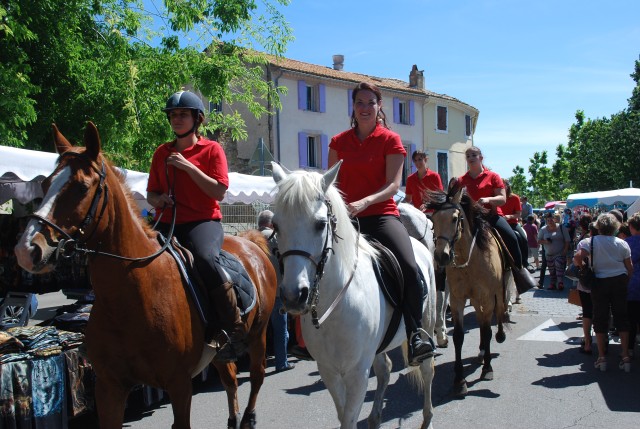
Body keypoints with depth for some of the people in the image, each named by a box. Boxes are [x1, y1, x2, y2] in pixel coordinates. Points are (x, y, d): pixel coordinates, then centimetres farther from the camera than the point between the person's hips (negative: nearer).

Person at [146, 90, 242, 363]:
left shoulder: (212, 149, 5)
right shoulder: (161, 152, 17)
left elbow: (219, 192, -6)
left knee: (205, 258, -35)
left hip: (203, 221, -5)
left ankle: (234, 330, -23)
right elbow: (151, 193, 20)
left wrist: (188, 166, -12)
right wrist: (157, 200, -4)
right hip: (167, 223, 5)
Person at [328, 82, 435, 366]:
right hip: (346, 217, 3)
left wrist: (364, 202, -23)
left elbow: (393, 185, -7)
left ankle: (416, 333, -7)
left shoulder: (391, 140, 4)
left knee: (409, 267, -26)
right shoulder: (339, 142, 12)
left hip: (381, 215, -3)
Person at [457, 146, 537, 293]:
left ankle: (520, 269, -6)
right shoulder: (462, 180, 12)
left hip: (492, 215, -2)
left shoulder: (493, 176, 7)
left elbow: (503, 199, -2)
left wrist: (488, 199, -21)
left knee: (511, 237, -26)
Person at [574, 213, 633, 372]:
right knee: (622, 318, 10)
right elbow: (630, 268, 4)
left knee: (600, 319, 6)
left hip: (600, 282, -2)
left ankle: (601, 357, 9)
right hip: (619, 281, 2)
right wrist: (626, 282, 17)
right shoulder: (622, 244, 1)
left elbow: (577, 258, -22)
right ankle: (625, 356, 10)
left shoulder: (591, 242, -8)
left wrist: (583, 267, -3)